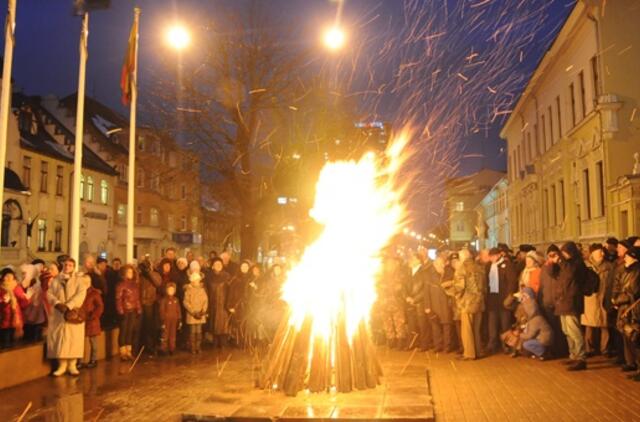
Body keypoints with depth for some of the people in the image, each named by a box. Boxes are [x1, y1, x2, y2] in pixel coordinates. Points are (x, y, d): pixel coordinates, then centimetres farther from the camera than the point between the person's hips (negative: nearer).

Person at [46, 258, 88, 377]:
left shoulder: (79, 279, 4)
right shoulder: (55, 280, 13)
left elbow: (80, 294, -10)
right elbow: (49, 293, 2)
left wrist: (68, 306, -20)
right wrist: (58, 304, -16)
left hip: (74, 313, -2)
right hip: (58, 315, 2)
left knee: (74, 339, -4)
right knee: (59, 339, 0)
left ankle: (72, 365, 3)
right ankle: (62, 365, 8)